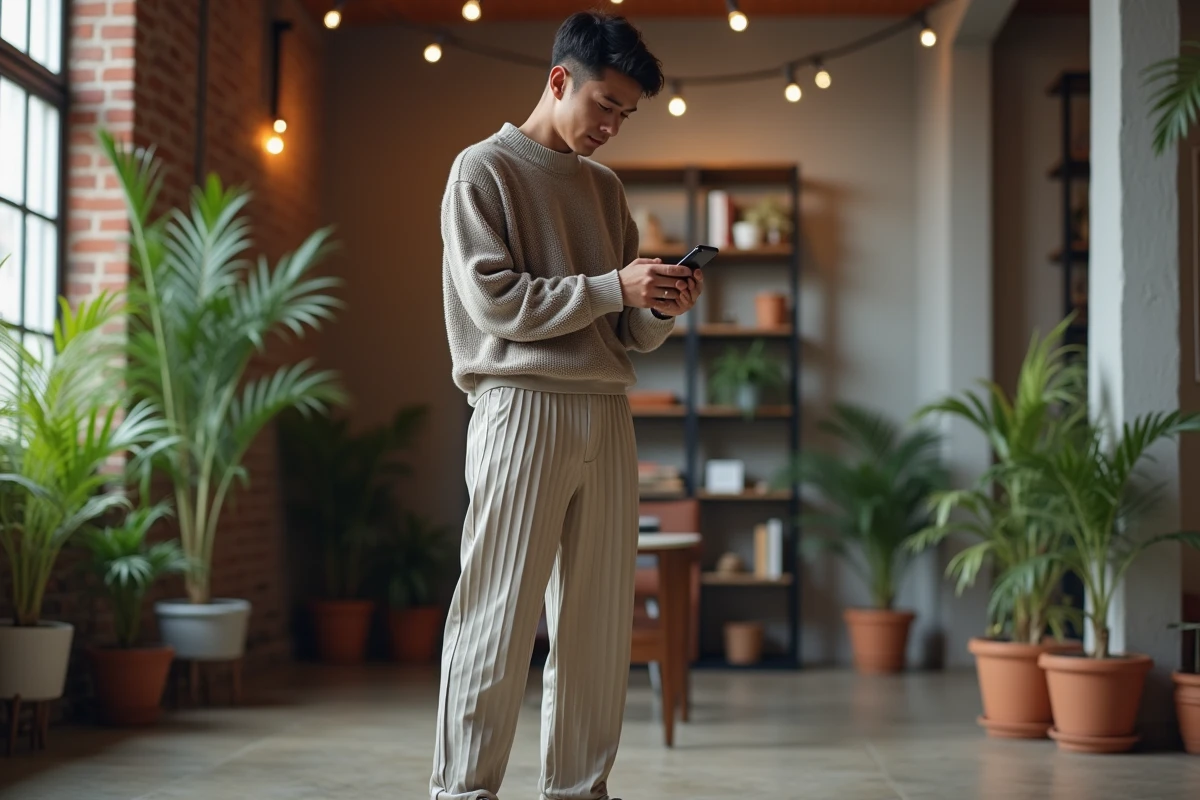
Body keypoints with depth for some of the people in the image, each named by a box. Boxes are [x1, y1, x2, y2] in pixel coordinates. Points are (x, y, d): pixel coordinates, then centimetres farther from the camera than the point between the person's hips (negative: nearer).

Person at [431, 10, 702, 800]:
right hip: (523, 406, -6)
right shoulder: (484, 169, 3)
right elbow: (494, 300, -9)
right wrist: (613, 287, -12)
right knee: (498, 618, -6)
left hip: (607, 414, 6)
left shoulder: (606, 188, 20)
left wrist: (661, 308, -3)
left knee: (600, 622, 5)